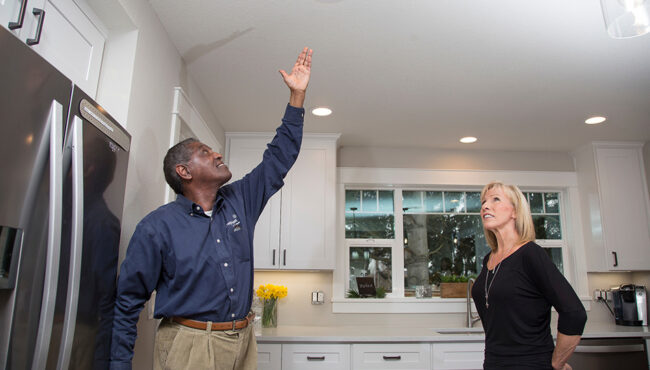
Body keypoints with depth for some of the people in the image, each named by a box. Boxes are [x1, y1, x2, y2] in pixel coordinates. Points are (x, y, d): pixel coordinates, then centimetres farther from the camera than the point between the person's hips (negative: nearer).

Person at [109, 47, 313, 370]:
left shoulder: (239, 201, 5)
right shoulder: (158, 227, -8)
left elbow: (278, 158, 8)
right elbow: (127, 301, -3)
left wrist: (297, 95, 6)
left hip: (243, 343, 5)